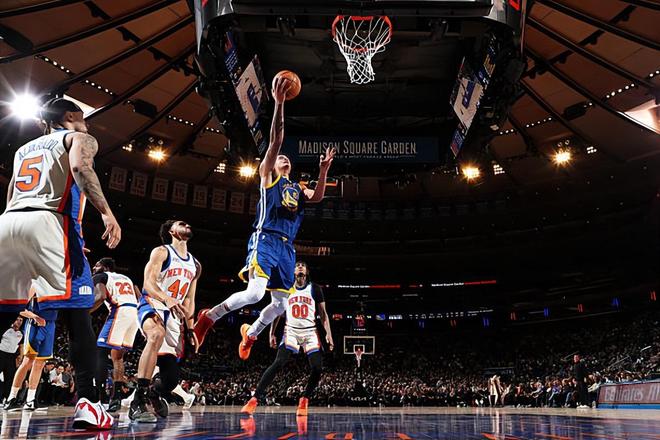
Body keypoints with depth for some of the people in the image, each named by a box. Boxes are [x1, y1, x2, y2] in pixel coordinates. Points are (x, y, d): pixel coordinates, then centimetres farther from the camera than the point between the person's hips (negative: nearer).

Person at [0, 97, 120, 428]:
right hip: (49, 222, -6)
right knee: (76, 315, -7)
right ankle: (88, 403, -15)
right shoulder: (79, 138, 16)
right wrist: (106, 212, -14)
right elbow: (80, 167, -8)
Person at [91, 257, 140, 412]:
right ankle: (116, 396, 14)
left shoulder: (100, 277, 10)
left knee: (100, 352, -3)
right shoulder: (127, 278, 30)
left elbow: (101, 296, -9)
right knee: (117, 355, 16)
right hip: (135, 313, 7)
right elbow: (140, 298, 23)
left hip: (119, 312, -7)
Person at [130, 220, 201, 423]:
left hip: (173, 316, 6)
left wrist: (190, 328, 12)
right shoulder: (161, 252, -3)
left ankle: (156, 394, 38)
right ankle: (138, 402, -38)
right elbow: (148, 283, -17)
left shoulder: (195, 265, 16)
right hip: (151, 307, -6)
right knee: (157, 334, -42)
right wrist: (167, 300, -35)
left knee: (172, 377, 1)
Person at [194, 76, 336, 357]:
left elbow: (317, 197, 7)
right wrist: (279, 104, -11)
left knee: (281, 303, 6)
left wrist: (323, 170, -1)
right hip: (266, 239, -7)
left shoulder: (297, 189, 27)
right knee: (255, 293, -23)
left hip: (287, 247, 7)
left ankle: (250, 333, 30)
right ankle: (209, 316, -2)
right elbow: (276, 141, -3)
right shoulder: (268, 175, 10)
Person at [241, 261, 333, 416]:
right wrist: (272, 333, 4)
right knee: (278, 364, -19)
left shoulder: (315, 289, 3)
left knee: (317, 368, -11)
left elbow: (323, 313, 3)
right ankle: (255, 399, -17)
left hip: (310, 332, 1)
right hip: (291, 331, -1)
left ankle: (304, 400, 10)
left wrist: (328, 334, -8)